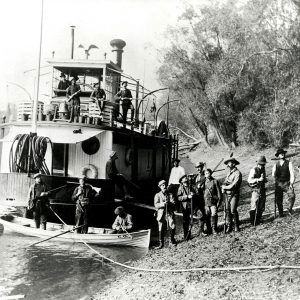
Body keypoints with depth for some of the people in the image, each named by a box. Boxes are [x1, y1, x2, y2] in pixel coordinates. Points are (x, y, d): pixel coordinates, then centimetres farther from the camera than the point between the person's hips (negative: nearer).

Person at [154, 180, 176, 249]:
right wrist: (163, 204, -21)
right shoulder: (157, 195, 8)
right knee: (161, 230, -2)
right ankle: (161, 243, 10)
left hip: (169, 214, 1)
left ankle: (172, 239, 17)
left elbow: (173, 203, 1)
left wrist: (169, 203, -19)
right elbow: (156, 205, -5)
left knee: (172, 227, -7)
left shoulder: (170, 195, 12)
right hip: (161, 214, -1)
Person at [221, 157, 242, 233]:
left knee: (233, 211, -8)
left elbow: (234, 185, -17)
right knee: (227, 210, 5)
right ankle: (228, 226, 10)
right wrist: (223, 187, -10)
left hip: (234, 195, -7)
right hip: (227, 195, 7)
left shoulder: (237, 173, -9)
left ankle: (236, 226, 8)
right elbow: (225, 183, 12)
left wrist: (225, 187, -8)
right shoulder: (229, 173, 16)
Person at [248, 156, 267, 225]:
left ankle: (258, 220, 23)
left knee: (261, 207, 11)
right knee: (254, 207, -6)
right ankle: (252, 222, 4)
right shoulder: (254, 170, -11)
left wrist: (264, 179, 2)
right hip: (256, 190, -7)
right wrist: (258, 179, -35)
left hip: (262, 190, 7)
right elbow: (249, 180, -23)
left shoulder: (263, 169, 11)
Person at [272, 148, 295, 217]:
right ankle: (280, 213, 20)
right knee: (278, 200, 3)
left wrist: (291, 183, -12)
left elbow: (292, 174, -3)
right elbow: (273, 174, 6)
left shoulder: (289, 163, 4)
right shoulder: (276, 165, 12)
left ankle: (290, 209, 2)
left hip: (287, 183, -2)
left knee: (292, 196, -23)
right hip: (278, 184, 2)